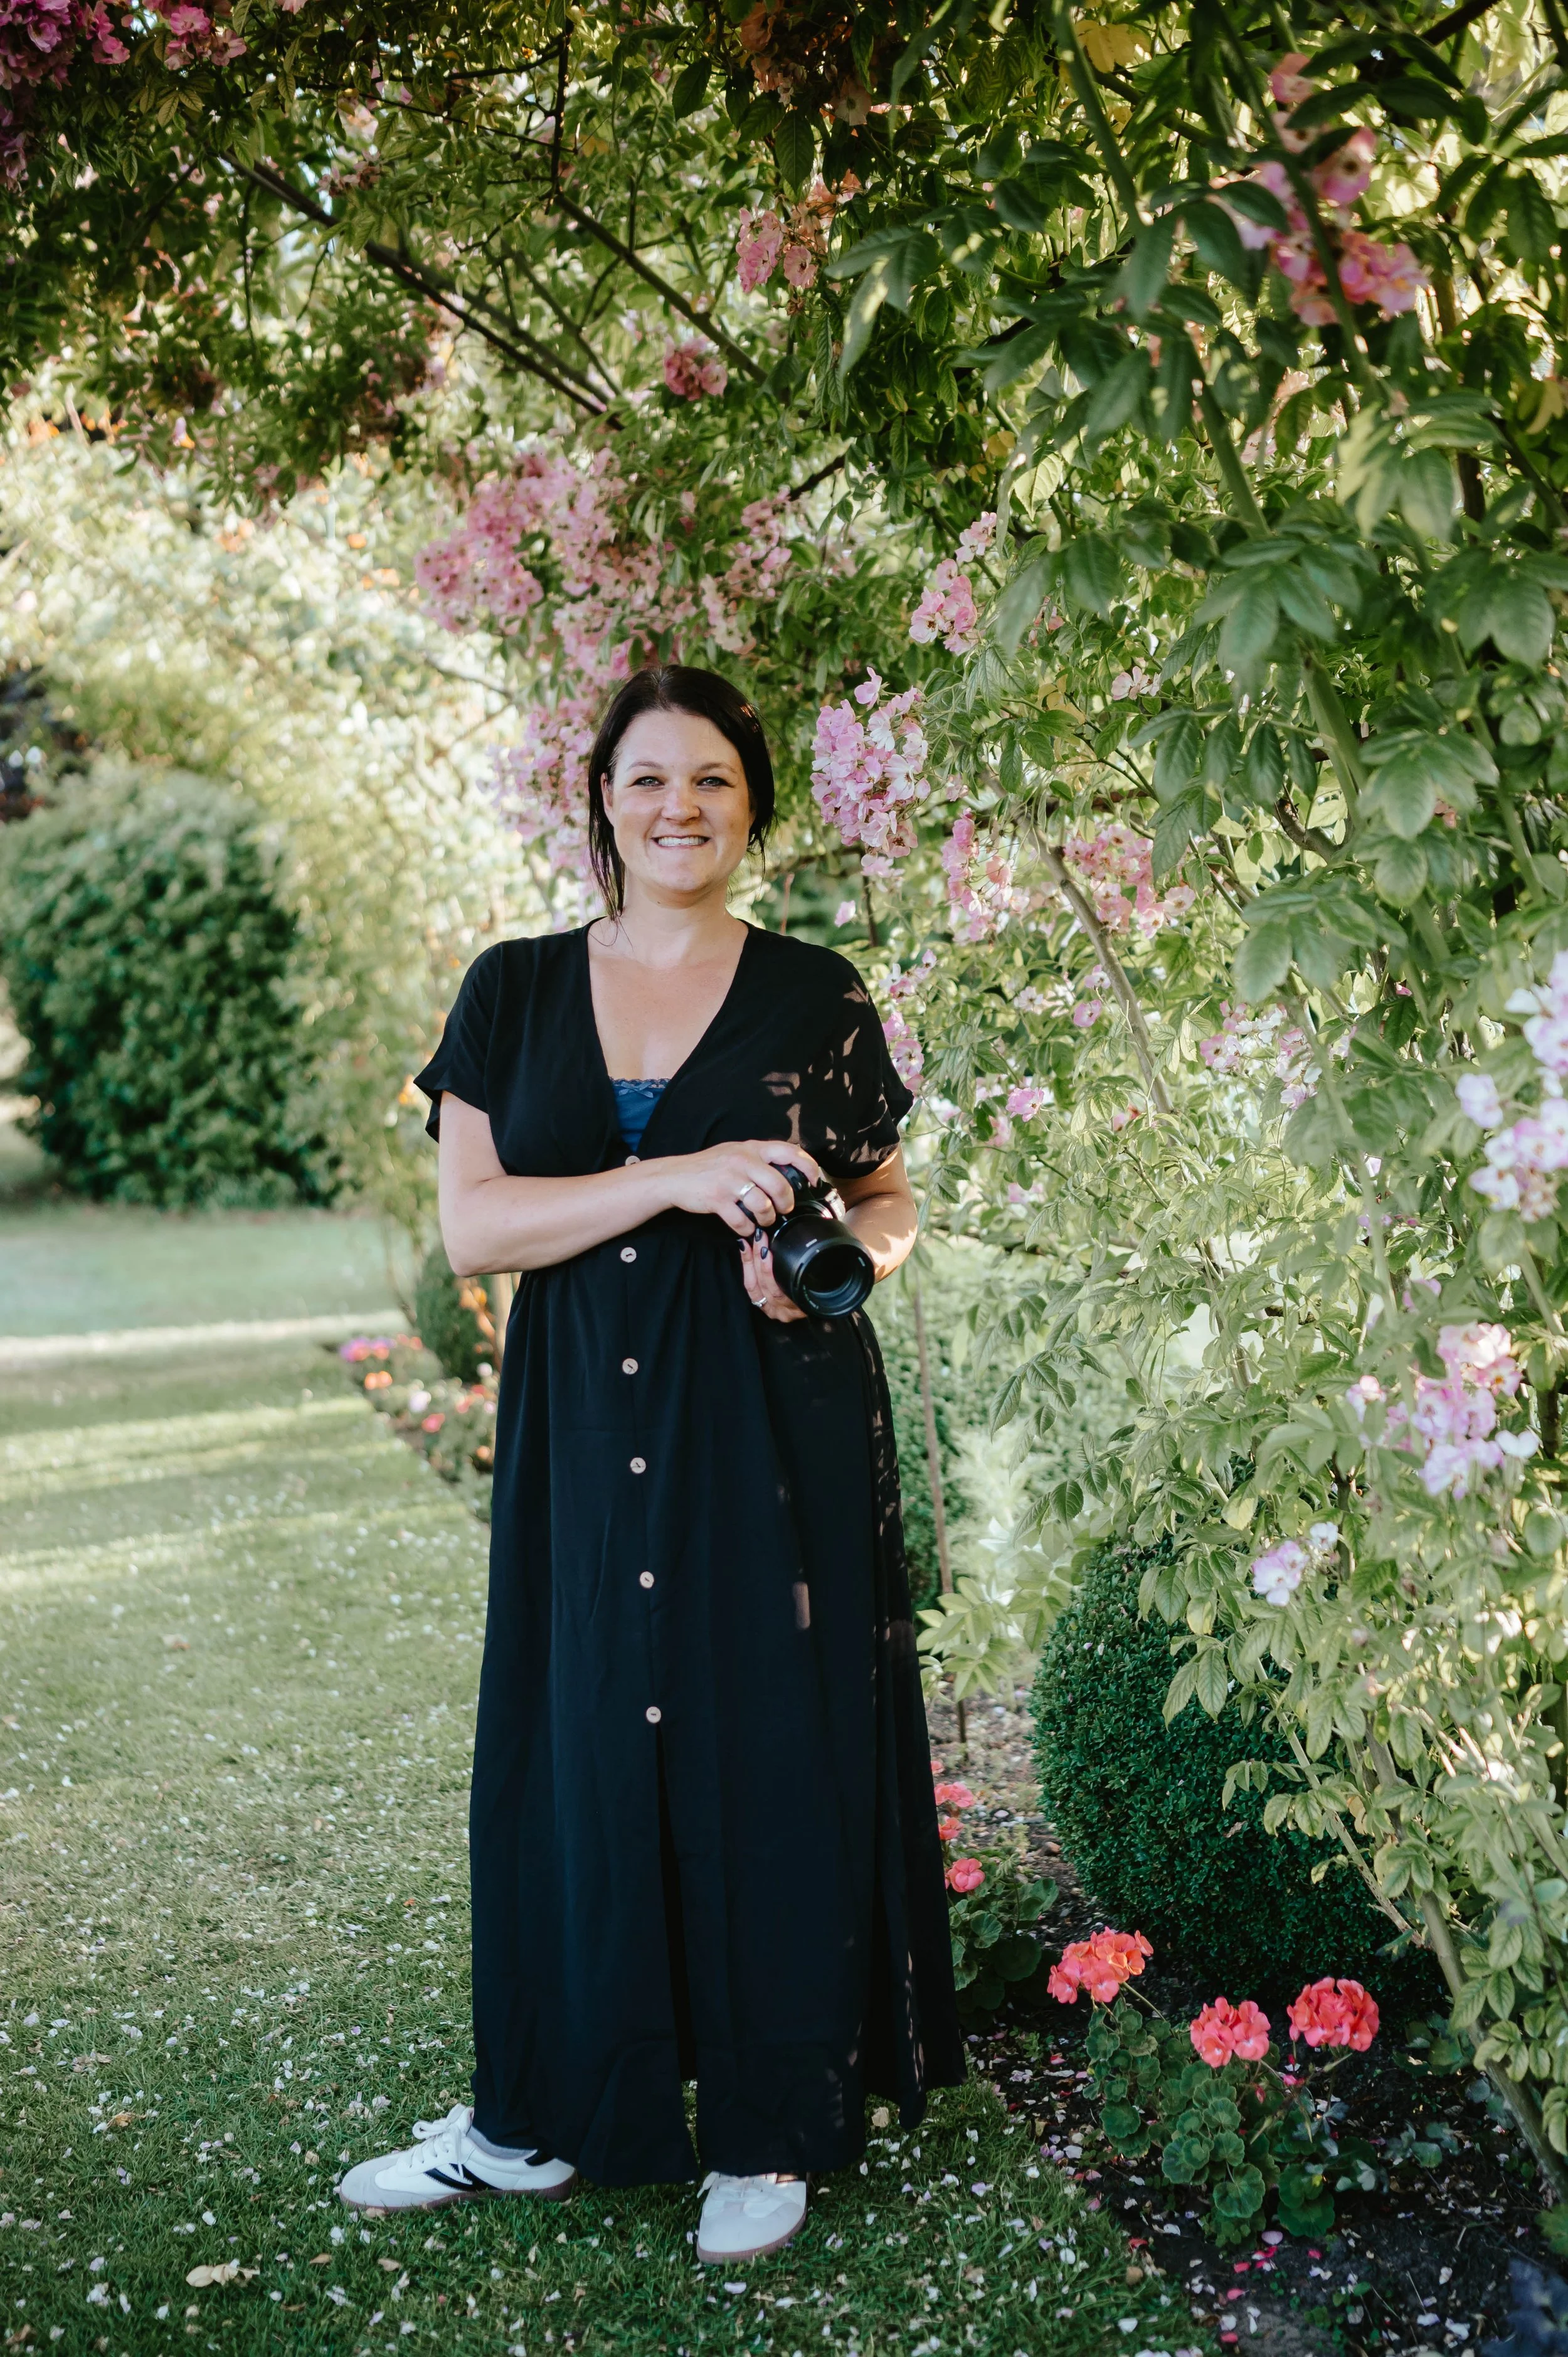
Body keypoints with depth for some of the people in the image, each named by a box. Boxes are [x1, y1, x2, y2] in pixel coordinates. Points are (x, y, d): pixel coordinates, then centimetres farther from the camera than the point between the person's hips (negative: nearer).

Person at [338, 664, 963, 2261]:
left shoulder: (815, 997, 3)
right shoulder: (515, 994, 5)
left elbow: (888, 1201, 11)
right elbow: (471, 1227, -4)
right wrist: (679, 1180, -16)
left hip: (776, 1428, -1)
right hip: (583, 1430, 2)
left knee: (772, 1752, 3)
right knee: (574, 1750, 7)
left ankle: (771, 2129, 18)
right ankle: (538, 2120, 22)